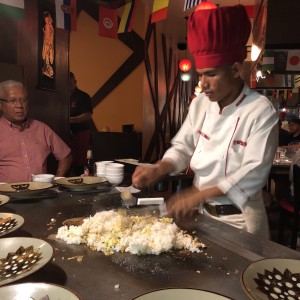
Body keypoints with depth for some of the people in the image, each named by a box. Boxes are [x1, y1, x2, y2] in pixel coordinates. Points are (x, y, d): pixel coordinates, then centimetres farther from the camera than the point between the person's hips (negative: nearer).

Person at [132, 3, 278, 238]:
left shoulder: (261, 111, -18)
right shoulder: (200, 104, -2)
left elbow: (254, 173, -23)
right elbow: (183, 147, 2)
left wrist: (199, 194, -30)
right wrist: (157, 170, -17)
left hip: (240, 220, -4)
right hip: (203, 214, 5)